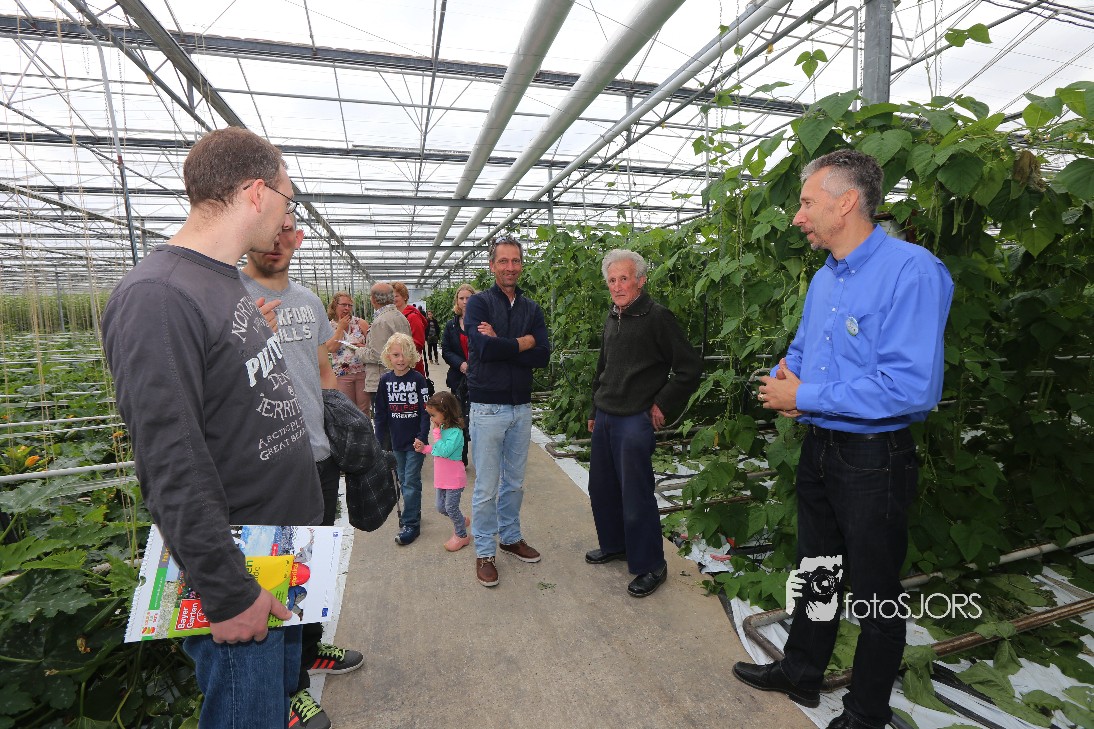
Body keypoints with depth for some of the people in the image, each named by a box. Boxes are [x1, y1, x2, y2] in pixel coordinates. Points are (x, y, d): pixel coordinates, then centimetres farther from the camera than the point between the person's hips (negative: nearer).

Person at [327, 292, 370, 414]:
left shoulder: (360, 323, 5)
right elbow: (331, 348, -12)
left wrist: (363, 347, -18)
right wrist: (341, 327, -6)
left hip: (363, 372, 0)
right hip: (342, 375, 0)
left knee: (364, 410, 3)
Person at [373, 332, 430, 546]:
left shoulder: (418, 379, -10)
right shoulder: (385, 380, 1)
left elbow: (425, 411, -9)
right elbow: (380, 413, 6)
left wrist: (422, 437, -14)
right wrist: (379, 440, 6)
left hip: (415, 440, -4)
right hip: (396, 441, 5)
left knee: (411, 481, -2)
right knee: (402, 480, 16)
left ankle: (410, 523, 7)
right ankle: (412, 512, 33)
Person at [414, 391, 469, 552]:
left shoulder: (455, 432, -22)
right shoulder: (442, 428, 4)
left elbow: (444, 451, -30)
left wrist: (436, 433, -24)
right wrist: (424, 448, 0)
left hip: (454, 478, -9)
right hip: (442, 477, 9)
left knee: (451, 507, 3)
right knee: (441, 507, 17)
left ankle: (461, 535, 22)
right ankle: (462, 520, 39)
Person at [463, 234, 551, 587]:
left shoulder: (532, 309, 7)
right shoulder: (479, 302, -5)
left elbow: (542, 356, -7)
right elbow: (482, 347, -23)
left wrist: (500, 344, -17)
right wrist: (523, 342, -11)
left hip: (521, 406, 5)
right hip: (488, 407, -4)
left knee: (515, 481, 18)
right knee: (486, 486, 5)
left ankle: (510, 537, 37)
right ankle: (484, 552, 22)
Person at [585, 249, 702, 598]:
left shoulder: (657, 317, -12)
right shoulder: (612, 318, 12)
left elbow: (690, 368, -13)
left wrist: (662, 405, -11)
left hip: (635, 420, -8)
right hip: (605, 417, 8)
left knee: (636, 495, -2)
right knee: (602, 487, 16)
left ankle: (651, 566, 16)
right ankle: (614, 544, 37)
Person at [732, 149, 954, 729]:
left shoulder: (911, 271, -20)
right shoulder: (824, 278, 8)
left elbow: (912, 386, -29)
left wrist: (804, 397, -21)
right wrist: (782, 373, -3)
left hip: (874, 460, -8)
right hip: (818, 449, 8)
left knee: (875, 592, 12)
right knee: (815, 572, 22)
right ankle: (801, 675, 43)